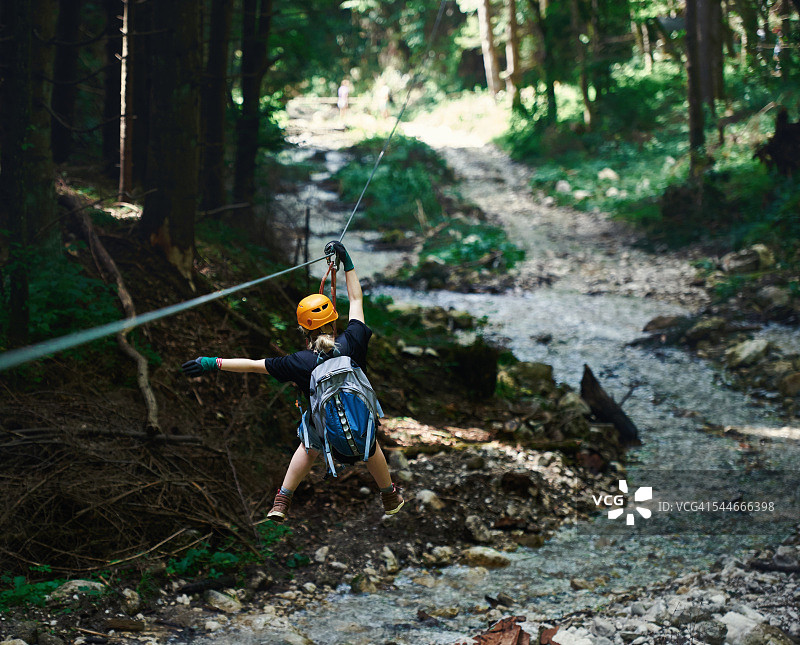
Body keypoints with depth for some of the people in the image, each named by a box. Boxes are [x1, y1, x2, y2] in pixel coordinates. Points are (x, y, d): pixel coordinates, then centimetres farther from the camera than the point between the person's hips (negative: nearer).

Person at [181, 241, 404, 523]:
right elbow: (356, 299, -6)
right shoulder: (351, 343, -20)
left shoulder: (300, 362, -22)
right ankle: (390, 498, 54)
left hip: (322, 430, 0)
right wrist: (347, 262, 2)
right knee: (371, 446, 36)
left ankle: (281, 502, 40)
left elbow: (255, 365, -16)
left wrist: (213, 363, -9)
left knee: (308, 448, 36)